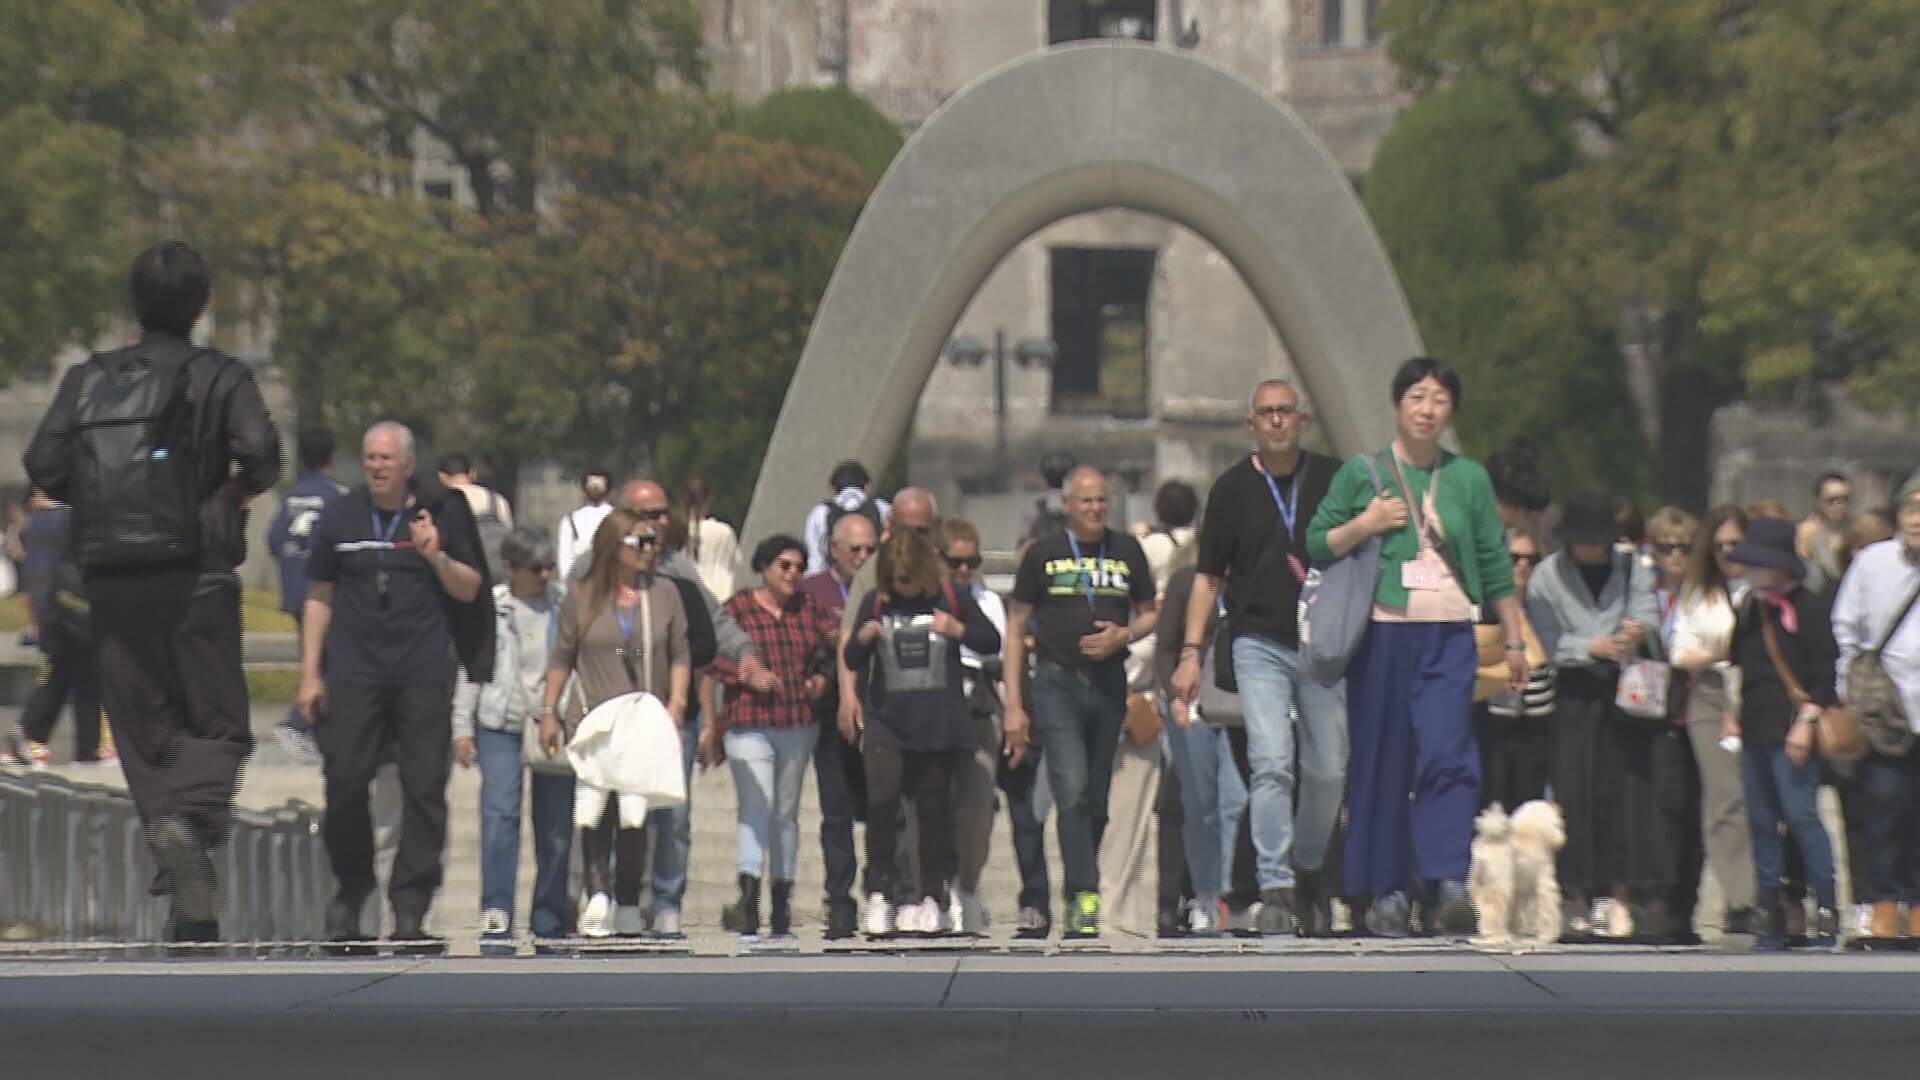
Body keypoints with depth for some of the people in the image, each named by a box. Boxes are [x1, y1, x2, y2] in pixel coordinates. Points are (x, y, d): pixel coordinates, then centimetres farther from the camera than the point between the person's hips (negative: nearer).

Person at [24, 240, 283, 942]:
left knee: (145, 734, 8)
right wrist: (238, 492, 5)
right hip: (196, 576, -3)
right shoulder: (218, 377, -1)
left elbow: (43, 468, -1)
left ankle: (192, 909, 2)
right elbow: (260, 452, -15)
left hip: (112, 585, 3)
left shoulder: (87, 379, 8)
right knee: (219, 725, 4)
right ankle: (192, 819, -29)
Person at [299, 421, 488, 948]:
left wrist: (436, 557, -9)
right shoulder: (340, 518, 10)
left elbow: (470, 591, 10)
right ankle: (349, 890, 13)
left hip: (424, 674, -1)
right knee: (345, 783, -6)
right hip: (354, 673, 1)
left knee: (424, 787, -5)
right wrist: (309, 672, 10)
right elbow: (319, 597, 15)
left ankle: (411, 906, 0)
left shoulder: (440, 513, 7)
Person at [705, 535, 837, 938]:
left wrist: (821, 678, 0)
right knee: (756, 806, -18)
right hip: (749, 723, -5)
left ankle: (782, 903, 18)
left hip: (799, 725, 5)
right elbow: (712, 658, -4)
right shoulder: (737, 608, -2)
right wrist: (747, 674, -18)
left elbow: (832, 649, 18)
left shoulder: (810, 608, 9)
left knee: (787, 811, 11)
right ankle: (748, 897, -27)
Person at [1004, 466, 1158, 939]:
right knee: (1072, 793, -16)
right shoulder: (1043, 553, 4)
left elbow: (1150, 614, 18)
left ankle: (1076, 899, 18)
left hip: (1109, 685, 3)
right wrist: (1013, 706, -1)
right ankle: (1085, 898, -20)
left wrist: (1123, 636, -7)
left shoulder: (1127, 552, 11)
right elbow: (1016, 627, 5)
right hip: (1058, 683, -3)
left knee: (1097, 801, 7)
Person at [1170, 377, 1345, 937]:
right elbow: (1209, 576, 9)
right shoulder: (1233, 488, 6)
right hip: (1259, 643, -1)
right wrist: (1191, 652, 1)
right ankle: (1276, 889, -15)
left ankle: (1308, 870, 24)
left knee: (1327, 770, 3)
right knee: (1271, 762, -14)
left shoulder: (1334, 479, 7)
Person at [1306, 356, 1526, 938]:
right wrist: (1363, 525, -8)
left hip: (1448, 635, 0)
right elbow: (1315, 545, 9)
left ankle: (1448, 883, -22)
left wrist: (1515, 640, 14)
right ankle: (1388, 891, 8)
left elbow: (1496, 565, 16)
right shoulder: (1360, 474, 7)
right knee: (1382, 763, 0)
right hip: (1382, 633, 0)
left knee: (1447, 754, -15)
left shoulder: (1469, 479, 12)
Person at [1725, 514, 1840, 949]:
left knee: (1801, 814, -13)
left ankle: (1827, 908, -9)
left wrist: (1806, 722, -16)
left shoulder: (1808, 607, -6)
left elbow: (1824, 671, -10)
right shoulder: (1748, 610, 16)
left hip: (1790, 731, -8)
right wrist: (1732, 715, 16)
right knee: (1761, 820, 7)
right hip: (1754, 729, 8)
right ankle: (1768, 912, 11)